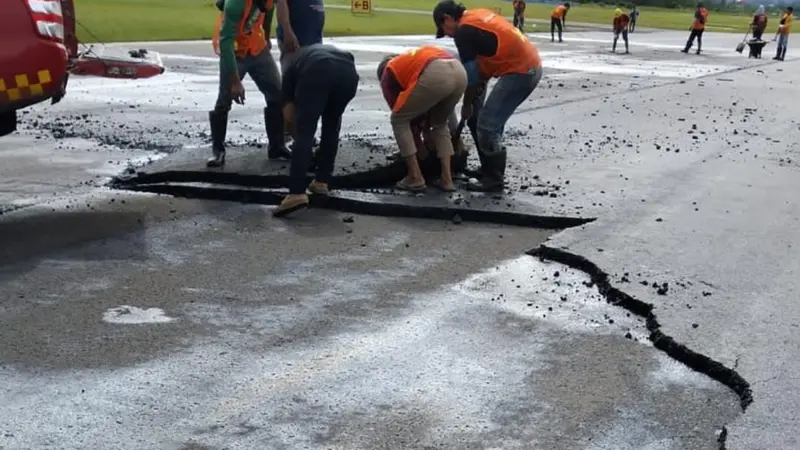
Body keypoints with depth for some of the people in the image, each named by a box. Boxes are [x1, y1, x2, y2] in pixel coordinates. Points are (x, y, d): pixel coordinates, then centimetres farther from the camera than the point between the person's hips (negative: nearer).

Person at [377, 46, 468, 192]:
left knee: (398, 120, 17)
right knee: (439, 123, 30)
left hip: (435, 75, -6)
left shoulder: (388, 75, 26)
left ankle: (415, 177, 13)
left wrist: (421, 147, 36)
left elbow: (401, 114, 27)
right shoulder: (415, 59, 42)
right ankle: (446, 178, 19)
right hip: (459, 72, 6)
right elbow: (425, 107, 42)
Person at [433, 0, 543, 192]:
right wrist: (481, 85, 17)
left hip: (519, 71, -10)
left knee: (487, 125, -5)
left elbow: (470, 74, -4)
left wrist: (466, 105, 9)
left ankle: (494, 179, 4)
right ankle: (491, 171, 27)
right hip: (531, 65, 10)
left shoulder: (464, 31, -9)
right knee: (492, 122, 18)